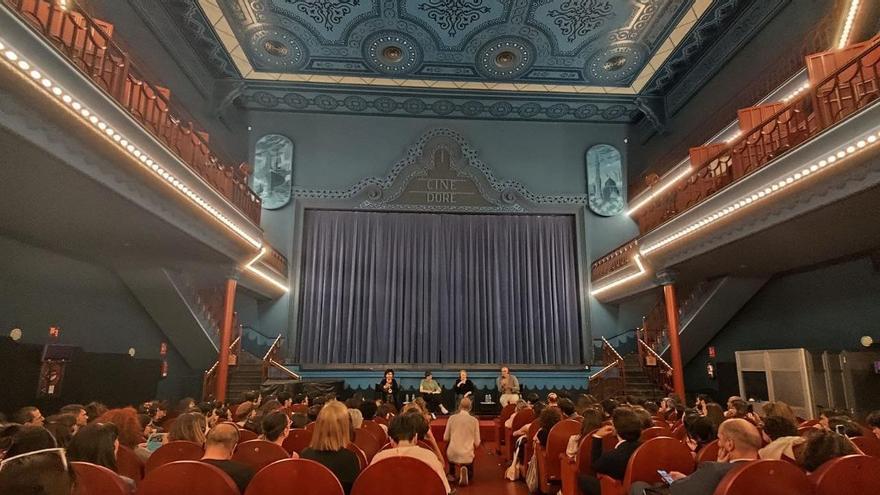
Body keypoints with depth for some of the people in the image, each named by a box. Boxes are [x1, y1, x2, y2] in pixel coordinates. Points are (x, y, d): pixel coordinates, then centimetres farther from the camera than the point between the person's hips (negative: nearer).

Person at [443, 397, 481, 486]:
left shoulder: (452, 418, -4)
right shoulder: (474, 420, -4)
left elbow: (445, 438, 4)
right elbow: (477, 443, 0)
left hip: (452, 454, 1)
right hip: (467, 455, -1)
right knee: (469, 475, 28)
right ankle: (464, 469, -7)